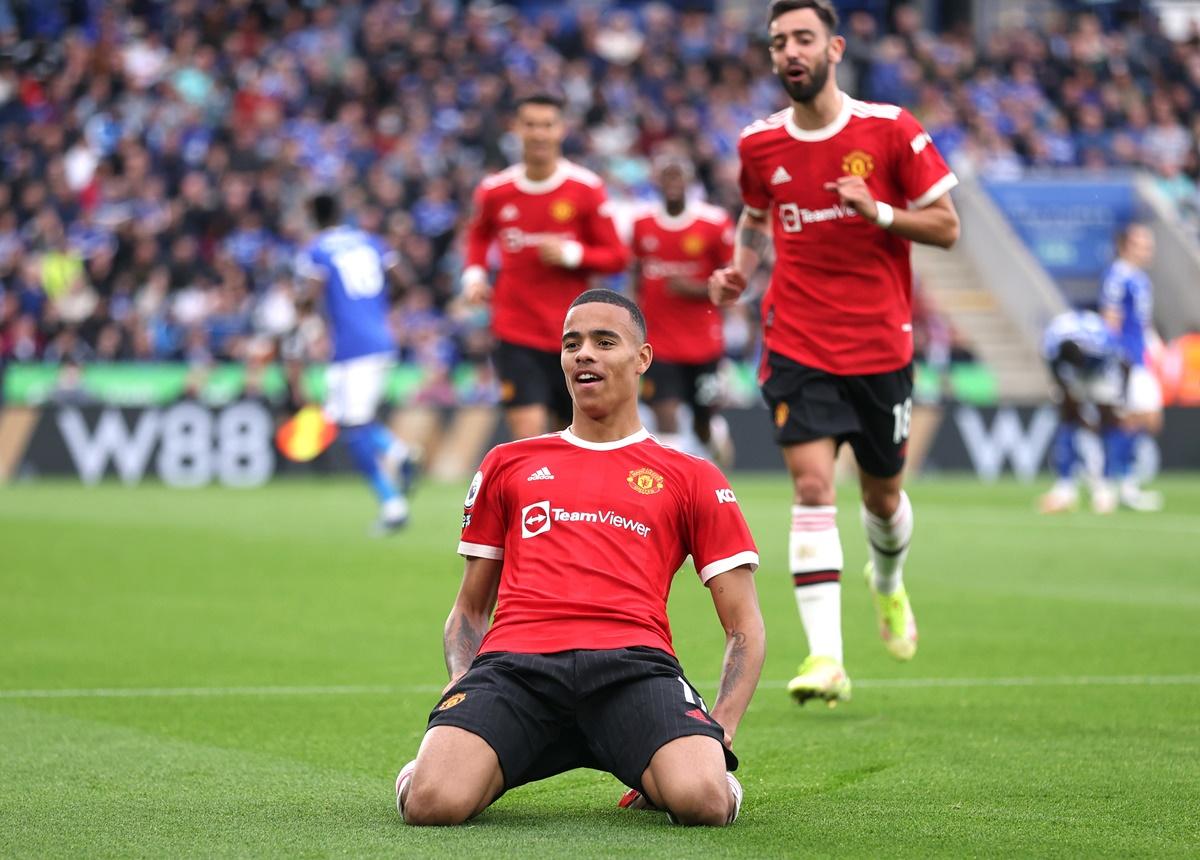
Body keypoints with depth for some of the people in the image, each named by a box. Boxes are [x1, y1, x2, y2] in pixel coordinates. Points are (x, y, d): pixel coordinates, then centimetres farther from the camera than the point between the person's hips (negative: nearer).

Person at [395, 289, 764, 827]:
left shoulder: (691, 479, 21)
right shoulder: (508, 465, 27)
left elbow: (744, 626, 18)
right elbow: (470, 607, 31)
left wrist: (718, 732, 1)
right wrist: (460, 676, 8)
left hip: (632, 662, -1)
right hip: (515, 659, 1)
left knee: (703, 800, -33)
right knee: (433, 802, -30)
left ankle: (658, 776, 4)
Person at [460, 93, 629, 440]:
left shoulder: (586, 189, -6)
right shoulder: (494, 191, 0)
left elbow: (617, 257, -2)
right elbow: (479, 234, 22)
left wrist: (572, 254, -19)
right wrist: (474, 274, 4)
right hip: (516, 335, 0)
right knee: (528, 435, -15)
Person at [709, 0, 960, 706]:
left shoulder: (890, 130, -6)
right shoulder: (759, 144, 2)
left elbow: (946, 227, -2)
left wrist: (878, 211, -18)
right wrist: (740, 268, 4)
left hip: (881, 344, 0)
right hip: (798, 347, 0)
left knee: (883, 495, 13)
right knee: (812, 487, -16)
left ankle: (888, 586, 49)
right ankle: (826, 659, -21)